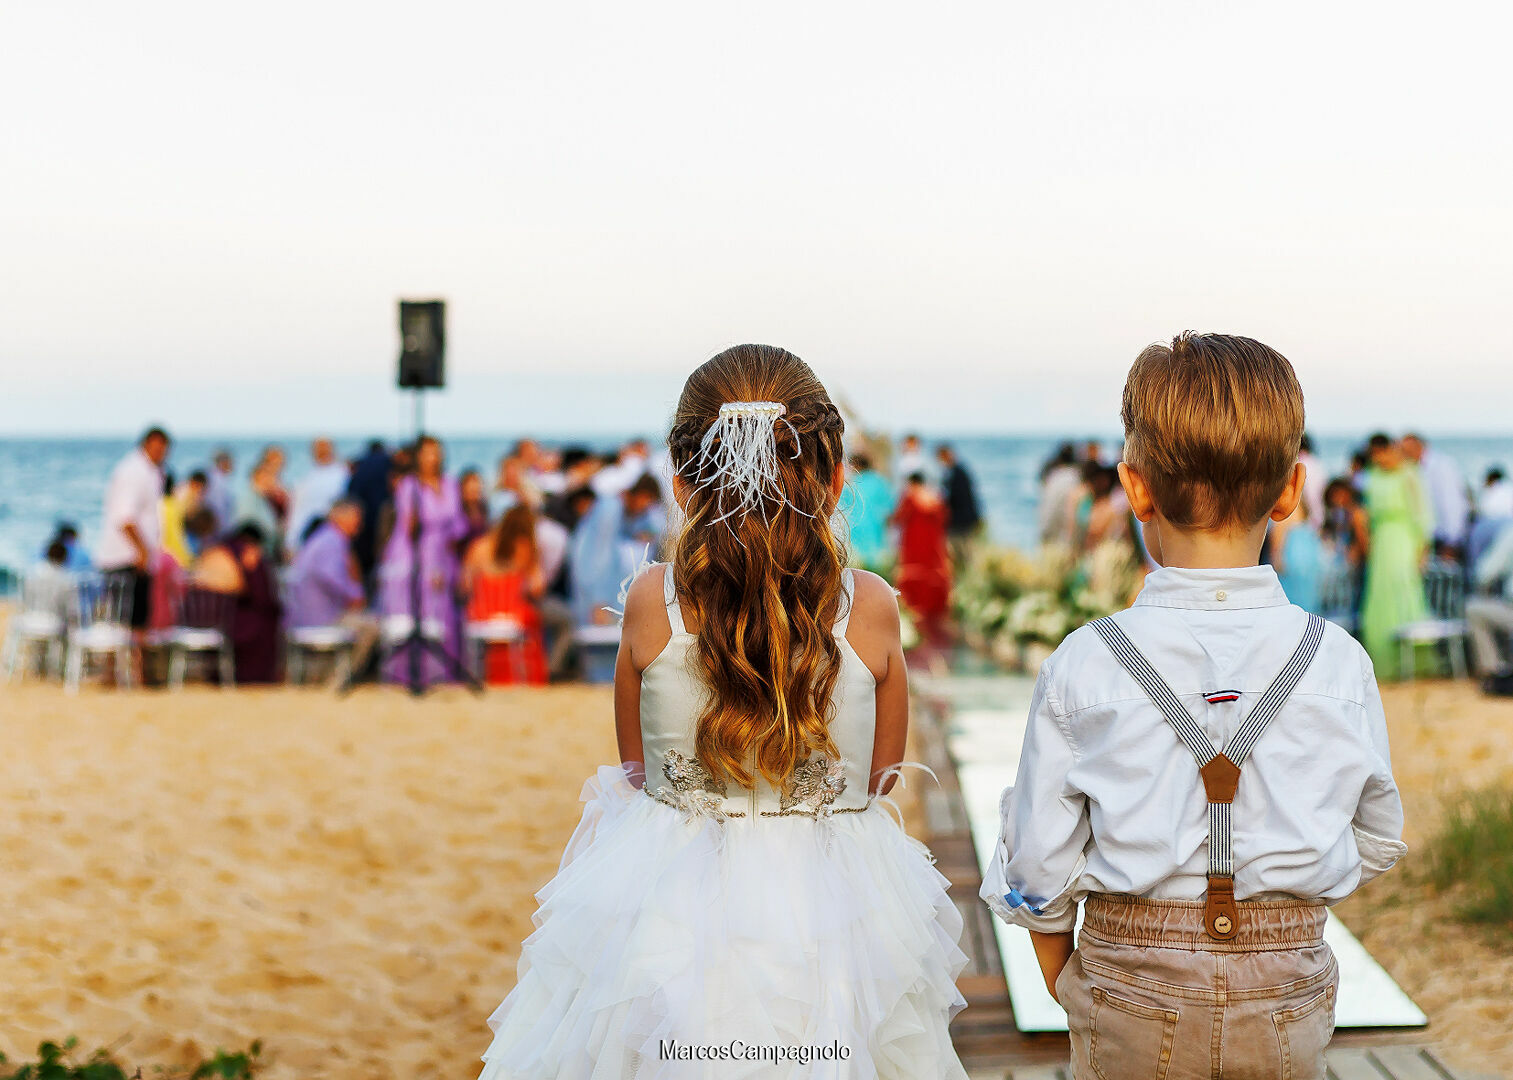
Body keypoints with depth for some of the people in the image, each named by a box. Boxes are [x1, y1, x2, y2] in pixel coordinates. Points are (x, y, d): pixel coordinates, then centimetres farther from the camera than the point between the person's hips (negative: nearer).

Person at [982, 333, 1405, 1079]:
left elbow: (1039, 871, -6)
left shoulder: (1081, 668, -13)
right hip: (1287, 997, 1)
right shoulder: (1338, 662, -9)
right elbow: (1377, 841, 5)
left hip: (1132, 993, -1)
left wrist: (1063, 983, 11)